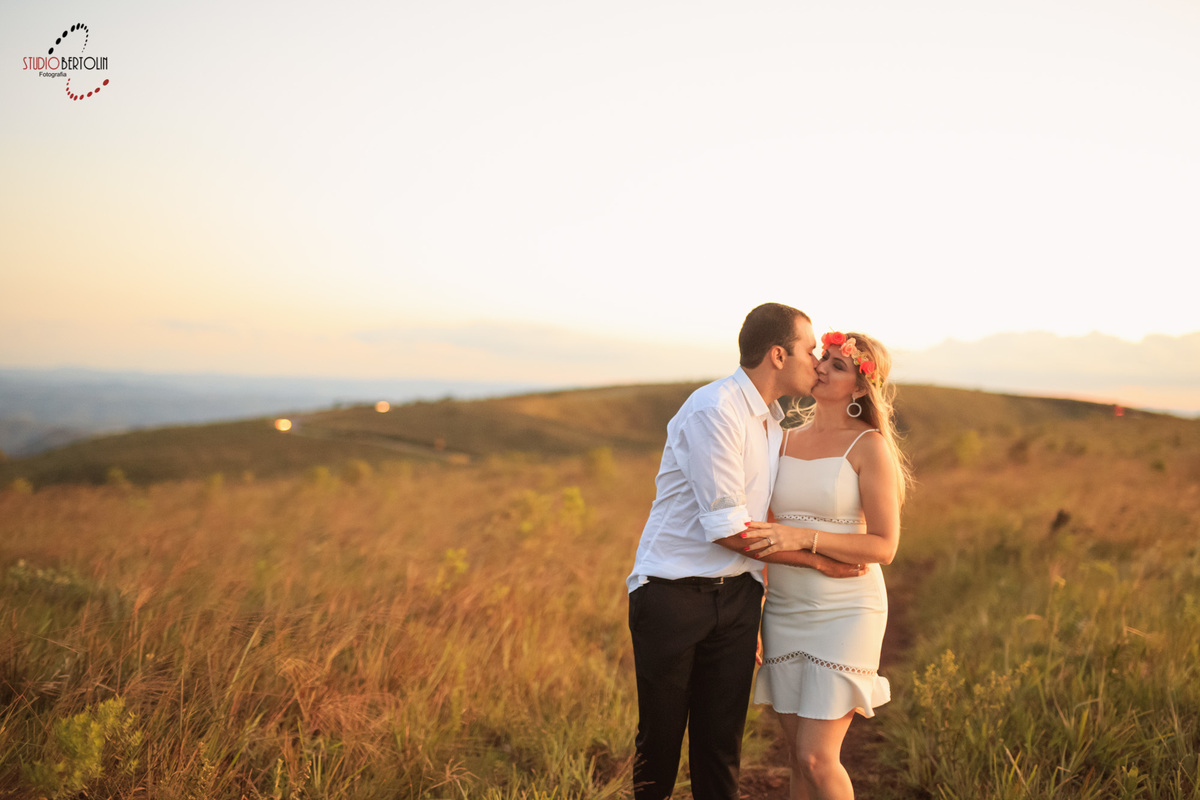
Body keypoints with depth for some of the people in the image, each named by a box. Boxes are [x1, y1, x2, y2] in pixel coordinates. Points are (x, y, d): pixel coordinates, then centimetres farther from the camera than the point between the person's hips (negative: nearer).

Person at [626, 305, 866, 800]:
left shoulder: (773, 423, 13)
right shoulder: (712, 411, -16)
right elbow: (727, 530, -18)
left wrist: (756, 610, 16)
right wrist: (817, 560, -10)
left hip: (736, 595, 7)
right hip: (673, 594, -7)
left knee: (721, 741, 6)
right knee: (660, 739, 2)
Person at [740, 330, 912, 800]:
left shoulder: (869, 446, -8)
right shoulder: (785, 442, 9)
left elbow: (883, 547, -12)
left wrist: (804, 537, -23)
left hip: (844, 612, -5)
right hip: (784, 613, 6)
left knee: (817, 758, -9)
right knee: (798, 757, 9)